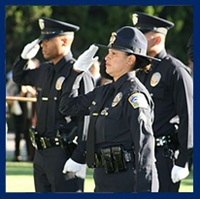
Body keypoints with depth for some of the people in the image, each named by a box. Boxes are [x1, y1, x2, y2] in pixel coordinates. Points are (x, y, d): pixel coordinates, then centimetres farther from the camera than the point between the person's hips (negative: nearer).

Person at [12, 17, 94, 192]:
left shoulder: (78, 73, -13)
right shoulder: (44, 70, 13)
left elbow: (85, 118, -17)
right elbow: (19, 77, 33)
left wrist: (79, 158, -21)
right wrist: (24, 57, 12)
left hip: (65, 153, -9)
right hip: (41, 152, 9)